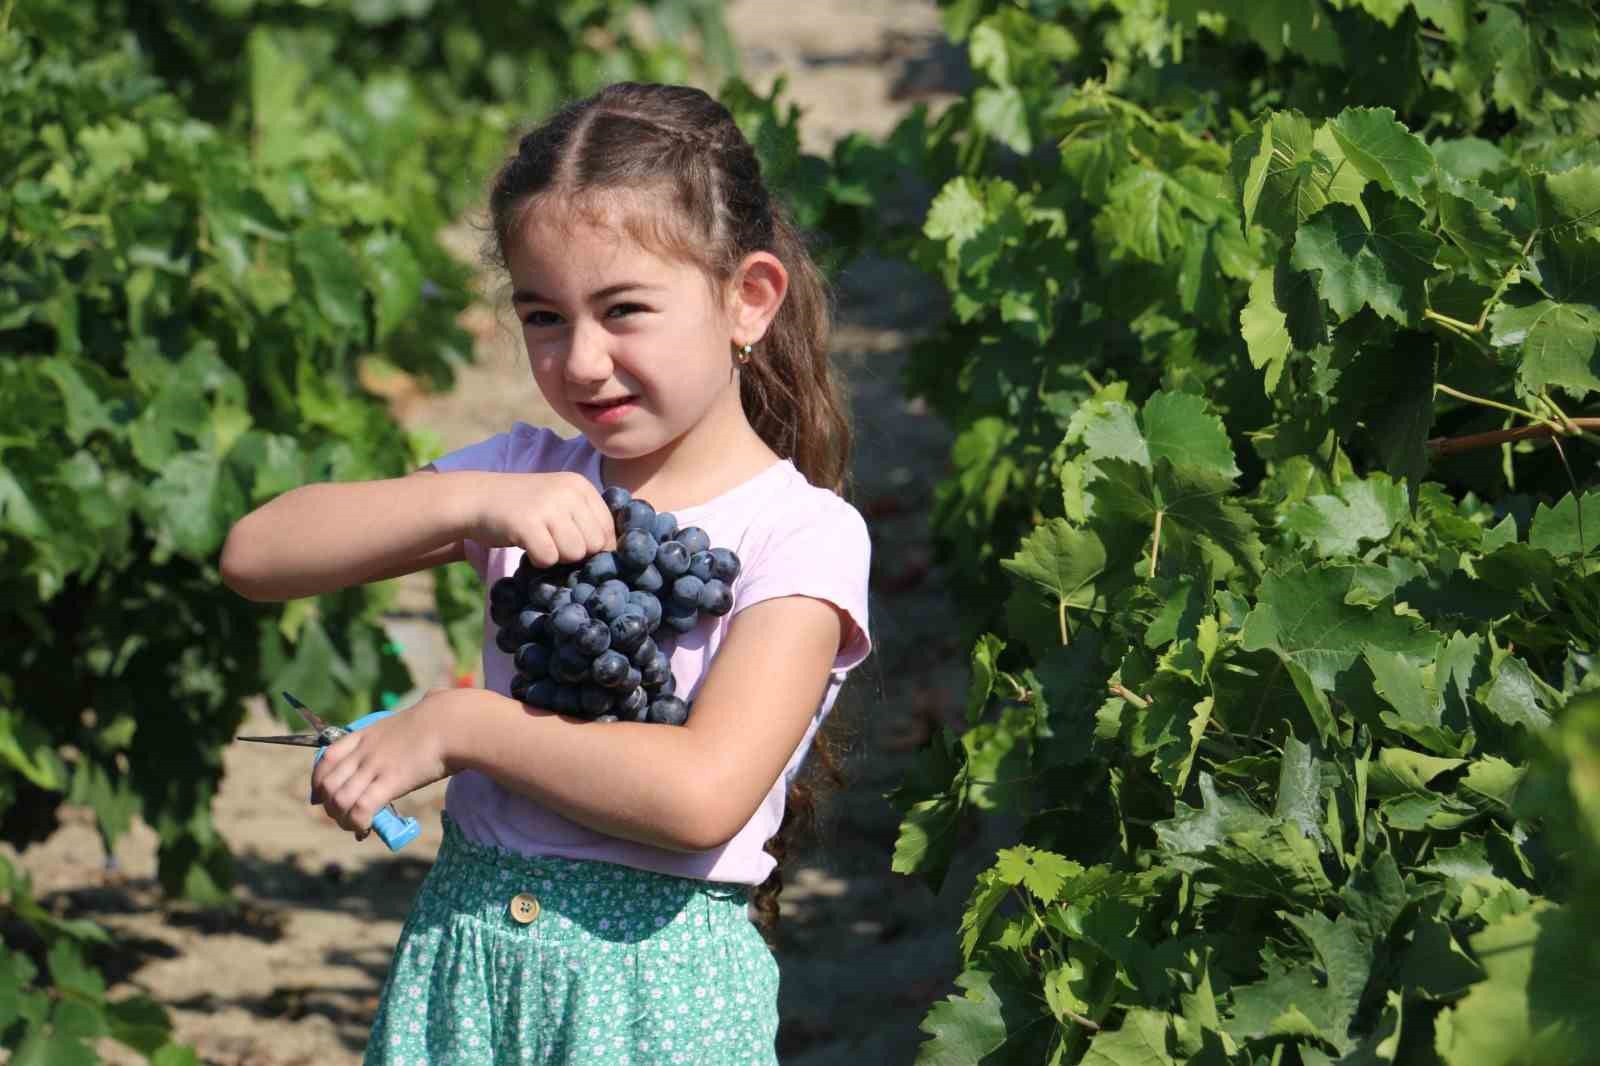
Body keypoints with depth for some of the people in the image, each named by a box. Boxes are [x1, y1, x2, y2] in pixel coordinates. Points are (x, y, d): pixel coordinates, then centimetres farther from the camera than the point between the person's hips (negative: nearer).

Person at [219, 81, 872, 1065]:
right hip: (462, 959, 4)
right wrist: (474, 503, -14)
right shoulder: (529, 474, 7)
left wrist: (455, 725, -14)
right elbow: (255, 555, -1)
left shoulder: (804, 536, -9)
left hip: (659, 984, -4)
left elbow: (701, 792, -22)